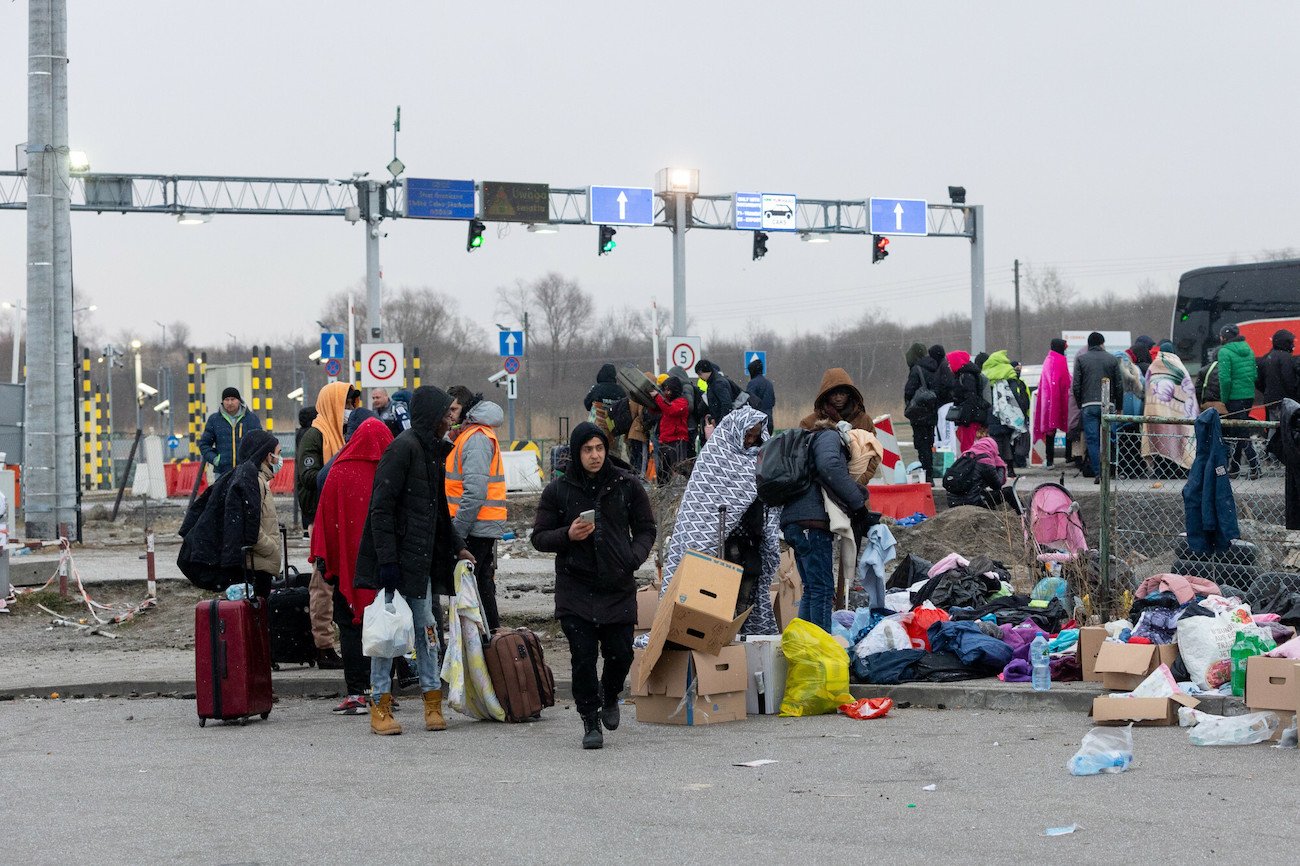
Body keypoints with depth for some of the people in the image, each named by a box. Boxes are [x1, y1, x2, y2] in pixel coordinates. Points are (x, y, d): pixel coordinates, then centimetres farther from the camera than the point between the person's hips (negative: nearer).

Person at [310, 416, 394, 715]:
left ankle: (356, 694, -4)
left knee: (350, 626, 2)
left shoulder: (339, 474, -9)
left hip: (349, 563, -3)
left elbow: (326, 518, -5)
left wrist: (323, 561, 3)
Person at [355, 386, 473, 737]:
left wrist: (456, 547, 22)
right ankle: (380, 708, 2)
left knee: (425, 630, 10)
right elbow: (380, 508, -17)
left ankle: (433, 703, 16)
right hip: (396, 560, -9)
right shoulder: (403, 448, -13)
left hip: (422, 560, 9)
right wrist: (387, 560, -21)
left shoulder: (432, 450, 16)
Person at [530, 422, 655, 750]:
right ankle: (590, 721, 9)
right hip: (575, 589, -1)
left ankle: (609, 697, 35)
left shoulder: (627, 485, 4)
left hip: (618, 587, 1)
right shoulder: (558, 491, 1)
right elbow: (539, 537, 6)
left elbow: (646, 529, 11)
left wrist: (634, 557, -8)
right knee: (583, 656, -5)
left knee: (620, 653, 3)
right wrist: (568, 535, -14)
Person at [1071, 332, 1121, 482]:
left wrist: (1080, 404, 11)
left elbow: (1076, 385, 0)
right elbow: (1119, 385, 6)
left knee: (1092, 439, -2)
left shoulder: (1081, 359, 4)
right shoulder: (1112, 359, 7)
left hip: (1089, 404, -1)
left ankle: (1097, 474, -8)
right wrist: (1119, 406, 14)